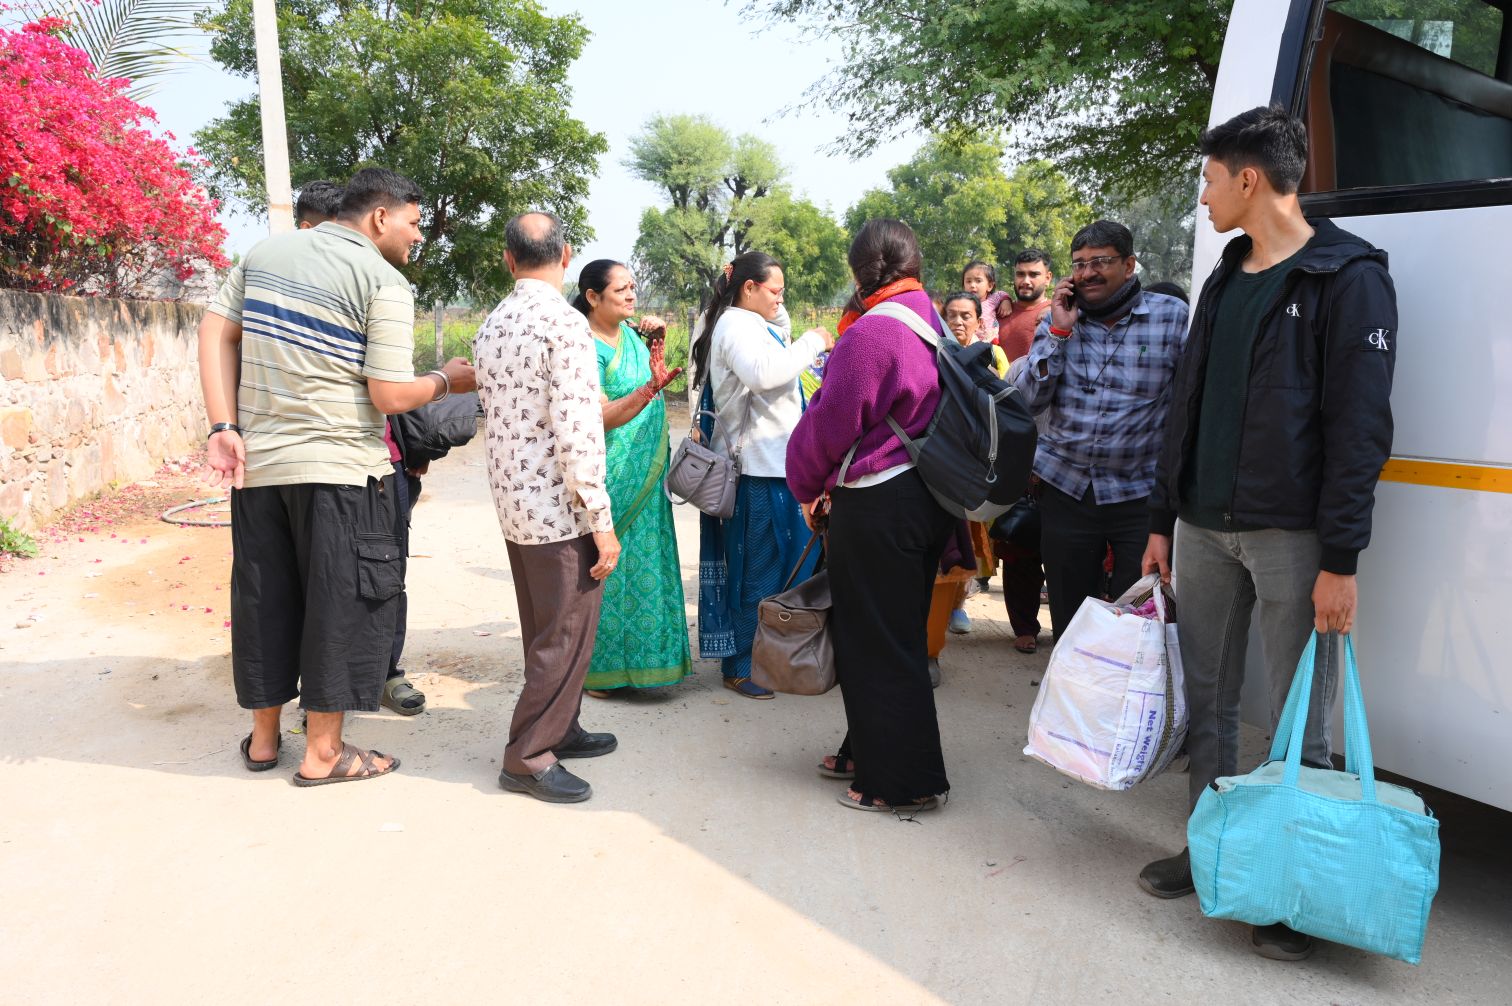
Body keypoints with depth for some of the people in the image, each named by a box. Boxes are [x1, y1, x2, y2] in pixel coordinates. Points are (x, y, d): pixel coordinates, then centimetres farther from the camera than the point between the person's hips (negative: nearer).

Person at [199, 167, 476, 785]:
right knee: (341, 602, 5)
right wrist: (448, 380, 3)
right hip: (339, 468, -6)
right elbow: (390, 397, -14)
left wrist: (224, 426, 2)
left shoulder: (266, 251, 11)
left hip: (257, 464, 7)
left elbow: (215, 332, 6)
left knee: (264, 597, 16)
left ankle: (264, 736, 29)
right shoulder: (384, 282, -9)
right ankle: (322, 753, 13)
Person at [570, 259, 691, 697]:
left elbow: (651, 376, 25)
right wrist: (650, 388, -33)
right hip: (611, 477, -8)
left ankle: (634, 654, 25)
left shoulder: (629, 332, 8)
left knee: (642, 561, 13)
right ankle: (597, 667, 13)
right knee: (605, 567, 0)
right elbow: (603, 417, -22)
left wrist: (657, 344, 8)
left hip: (645, 474, 8)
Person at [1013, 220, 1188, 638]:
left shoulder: (1172, 317, -3)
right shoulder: (1057, 320, 6)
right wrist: (1059, 331, -10)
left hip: (1141, 493, -2)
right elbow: (1029, 398, -1)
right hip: (1065, 489, 3)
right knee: (1069, 618, 13)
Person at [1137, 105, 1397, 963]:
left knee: (1297, 724, 1)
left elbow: (1360, 425, -12)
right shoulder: (1227, 280, 16)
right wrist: (1164, 521, 15)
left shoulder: (1349, 278, -7)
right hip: (1206, 528, 7)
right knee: (1206, 700, 13)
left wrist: (1341, 559, -16)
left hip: (1293, 537, -7)